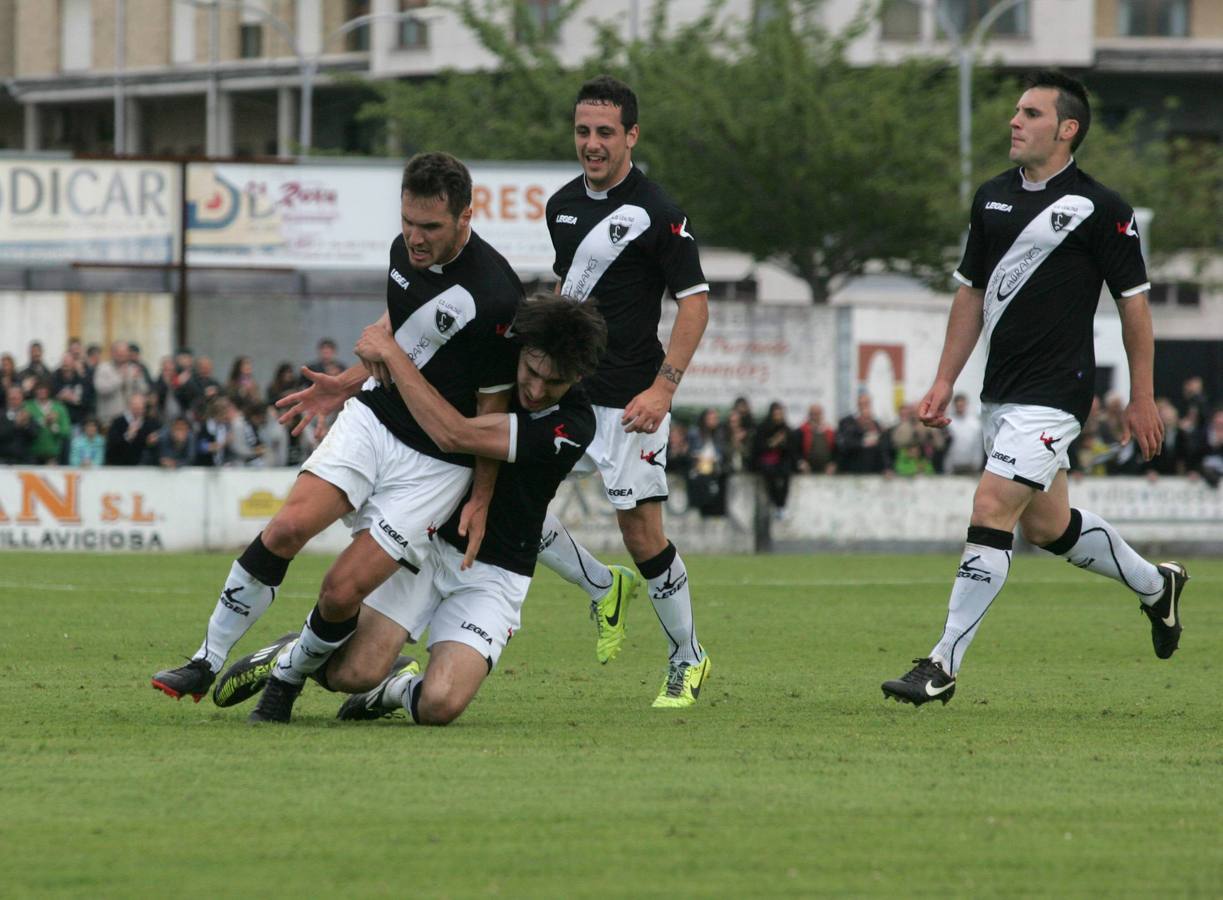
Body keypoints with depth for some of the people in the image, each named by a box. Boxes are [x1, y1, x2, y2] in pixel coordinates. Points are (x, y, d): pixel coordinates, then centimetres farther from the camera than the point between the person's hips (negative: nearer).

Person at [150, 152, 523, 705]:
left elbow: (494, 407, -12)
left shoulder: (495, 299, -23)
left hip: (436, 465, -5)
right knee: (290, 526, -17)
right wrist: (348, 384, 16)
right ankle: (208, 661, -5)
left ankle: (293, 668, 18)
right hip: (373, 417, 5)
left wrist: (482, 501, -10)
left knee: (343, 592, -13)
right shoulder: (405, 250, -1)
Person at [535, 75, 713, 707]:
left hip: (627, 400, -7)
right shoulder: (562, 205, 10)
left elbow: (694, 301, -11)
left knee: (641, 532, -6)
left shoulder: (657, 213, -11)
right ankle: (603, 590, 19)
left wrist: (663, 388, -19)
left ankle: (687, 660, 13)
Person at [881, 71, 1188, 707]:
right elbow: (972, 293, 17)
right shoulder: (992, 198, 10)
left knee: (992, 509, -15)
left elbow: (1133, 300, -4)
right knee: (1045, 523, 16)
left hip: (1054, 393, -8)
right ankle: (1156, 585, 40)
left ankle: (944, 665, -13)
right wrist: (944, 382, 13)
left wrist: (1141, 399, -4)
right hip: (1002, 392, 8)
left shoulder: (1098, 208, -9)